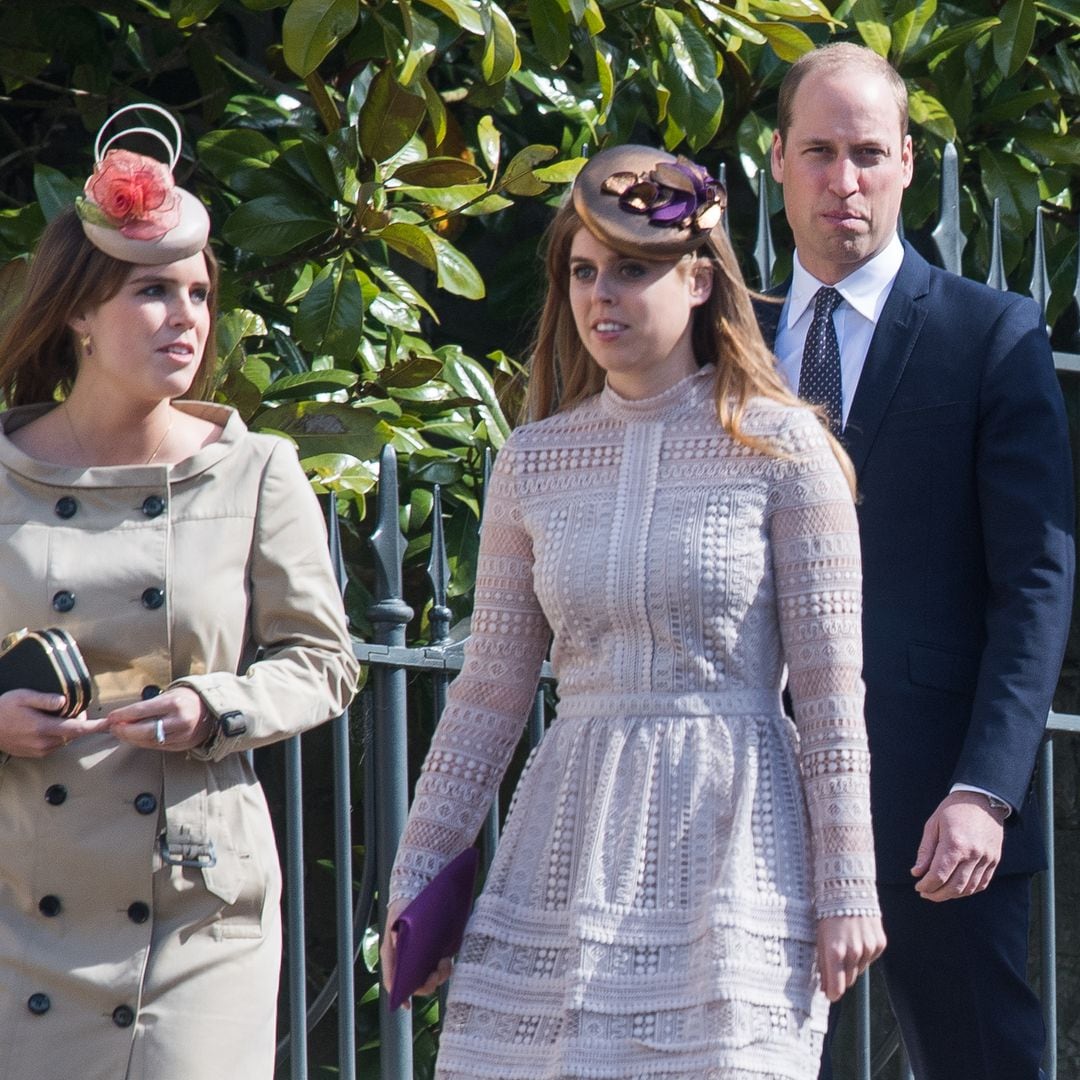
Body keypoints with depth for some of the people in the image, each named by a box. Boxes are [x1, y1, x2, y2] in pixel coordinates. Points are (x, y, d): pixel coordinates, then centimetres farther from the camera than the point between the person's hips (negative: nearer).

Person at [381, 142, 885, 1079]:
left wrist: (847, 889, -5)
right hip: (570, 844, 4)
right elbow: (492, 687, 12)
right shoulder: (534, 462, 8)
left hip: (733, 842, -3)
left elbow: (831, 691, -3)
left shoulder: (780, 447, -2)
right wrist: (417, 875, 9)